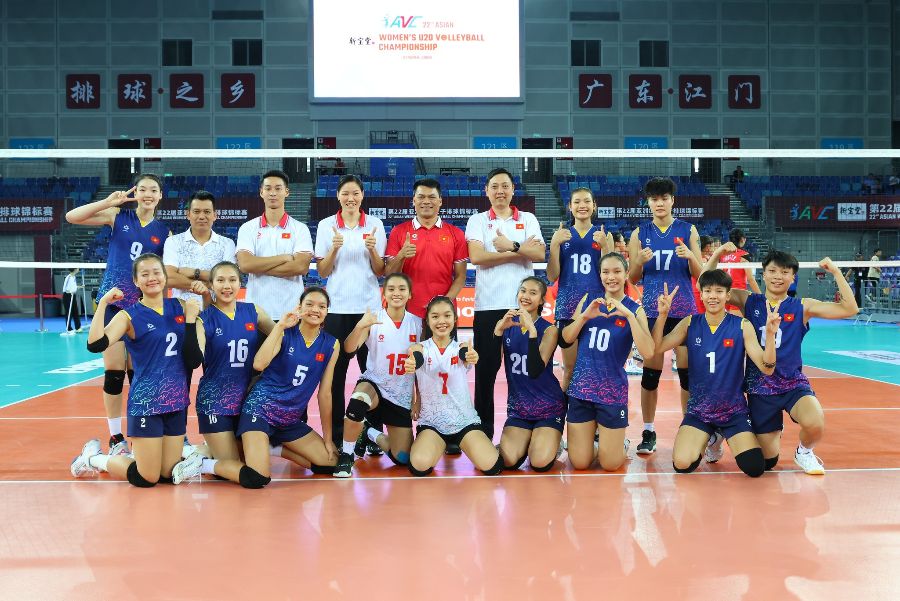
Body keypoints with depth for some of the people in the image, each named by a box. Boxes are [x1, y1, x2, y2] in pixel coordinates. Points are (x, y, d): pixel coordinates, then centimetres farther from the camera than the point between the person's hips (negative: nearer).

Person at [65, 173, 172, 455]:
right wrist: (108, 201, -15)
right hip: (113, 302, -1)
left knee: (138, 373, 6)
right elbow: (72, 217, -5)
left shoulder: (164, 232, 6)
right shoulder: (118, 216, 2)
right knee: (113, 372, -1)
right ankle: (115, 438, 9)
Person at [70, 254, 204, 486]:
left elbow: (193, 360, 0)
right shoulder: (130, 316, -6)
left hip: (176, 400, 5)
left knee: (168, 474, 7)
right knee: (146, 479, -1)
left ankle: (131, 455, 36)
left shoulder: (180, 308, 5)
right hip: (146, 401, -5)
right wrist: (103, 303, -20)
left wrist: (191, 319, -8)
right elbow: (95, 345, -23)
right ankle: (94, 458, 24)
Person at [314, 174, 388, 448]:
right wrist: (334, 249, -14)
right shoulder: (326, 226, 4)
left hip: (369, 307, 0)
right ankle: (335, 433, 11)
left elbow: (380, 271, 6)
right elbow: (322, 272, 2)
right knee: (336, 372, 1)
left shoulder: (375, 225, 5)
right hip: (337, 308, 0)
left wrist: (372, 250, -13)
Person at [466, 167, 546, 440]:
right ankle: (484, 429, 10)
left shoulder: (528, 220, 11)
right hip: (488, 305, -1)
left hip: (522, 305, 1)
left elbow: (539, 254, -4)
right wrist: (522, 251, -8)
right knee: (486, 368, 1)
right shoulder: (477, 221, 8)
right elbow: (476, 257, -9)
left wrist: (511, 246, -16)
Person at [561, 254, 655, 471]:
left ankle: (620, 444, 35)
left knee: (610, 464, 3)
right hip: (581, 388, 2)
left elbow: (648, 352, -17)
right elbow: (567, 338, 2)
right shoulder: (588, 300, 5)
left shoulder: (635, 309, -4)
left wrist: (628, 315, -24)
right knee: (579, 463, 3)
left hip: (613, 391, -2)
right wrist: (585, 315, -14)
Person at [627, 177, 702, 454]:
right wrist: (640, 260, -13)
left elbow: (698, 274, 5)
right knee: (650, 372, 0)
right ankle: (648, 433, 10)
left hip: (683, 309, 0)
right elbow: (632, 277, 6)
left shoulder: (688, 230, 5)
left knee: (688, 371, -1)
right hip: (652, 310, 0)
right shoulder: (640, 233, 7)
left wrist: (690, 257, -15)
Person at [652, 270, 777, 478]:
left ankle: (721, 437, 14)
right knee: (682, 464, -21)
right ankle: (710, 439, 14)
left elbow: (766, 368, -11)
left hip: (734, 411, -1)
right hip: (698, 410, 1)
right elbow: (656, 348, -9)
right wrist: (662, 315, -20)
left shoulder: (742, 326, -6)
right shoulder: (690, 324, -1)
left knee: (755, 468, -19)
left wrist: (770, 334, -27)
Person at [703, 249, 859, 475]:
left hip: (794, 384, -1)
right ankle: (774, 429, 41)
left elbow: (850, 309, -7)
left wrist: (835, 272, -12)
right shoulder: (748, 301, 1)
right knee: (767, 462, 5)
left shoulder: (802, 307, -1)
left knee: (815, 424, -34)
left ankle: (804, 452, 3)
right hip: (759, 386, 1)